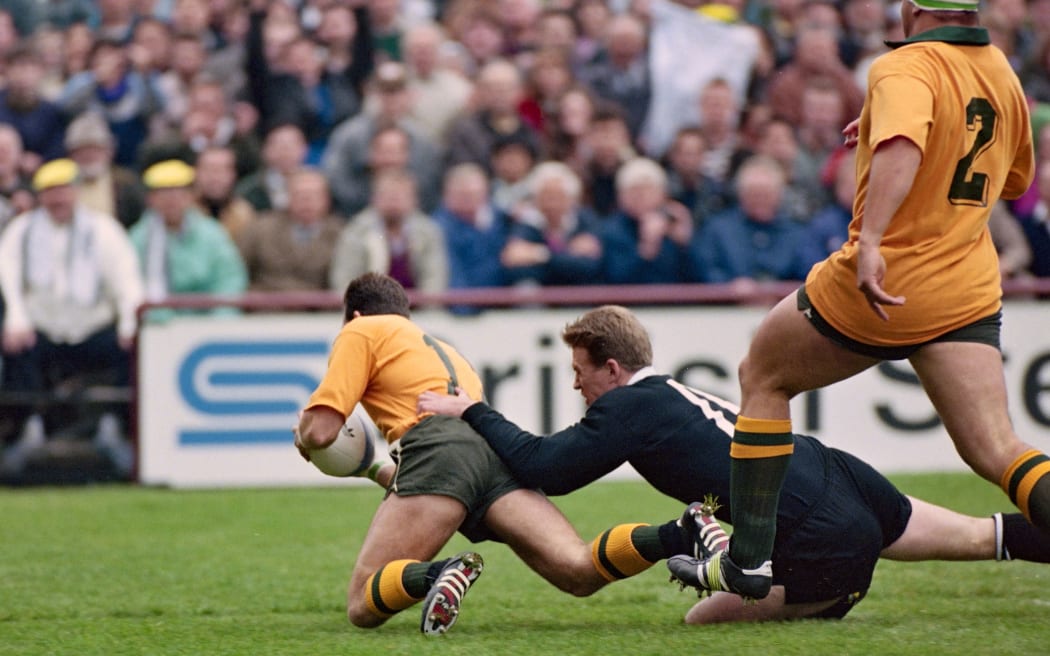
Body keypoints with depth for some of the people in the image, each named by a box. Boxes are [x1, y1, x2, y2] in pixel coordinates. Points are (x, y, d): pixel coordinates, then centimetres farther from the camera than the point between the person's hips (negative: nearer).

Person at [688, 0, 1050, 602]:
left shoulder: (905, 69, -12)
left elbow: (901, 150, -33)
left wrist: (871, 242, -42)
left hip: (885, 285, -6)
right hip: (970, 294, 6)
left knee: (763, 377, 18)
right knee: (994, 451, -2)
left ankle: (749, 558, 16)